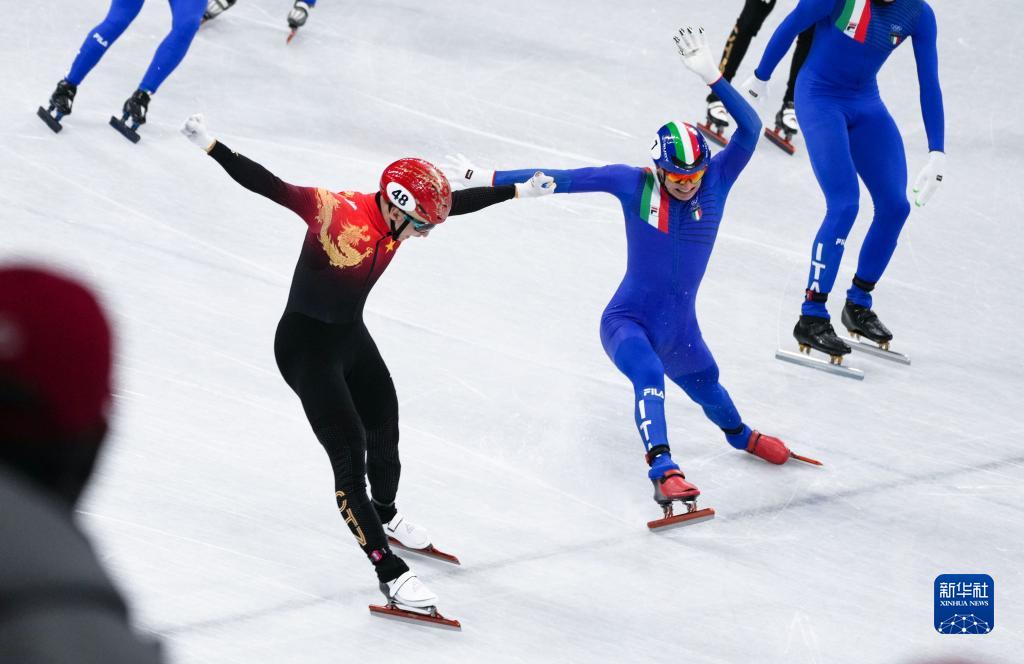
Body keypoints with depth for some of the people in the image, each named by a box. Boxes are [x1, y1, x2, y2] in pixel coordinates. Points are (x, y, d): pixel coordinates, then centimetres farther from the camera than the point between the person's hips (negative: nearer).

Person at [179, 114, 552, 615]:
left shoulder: (396, 217, -7)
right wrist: (210, 147, -43)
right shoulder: (335, 210, -28)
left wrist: (519, 192, 18)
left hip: (352, 338, 8)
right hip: (306, 345, -8)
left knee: (385, 436, 23)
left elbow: (459, 202, 8)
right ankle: (390, 573, -8)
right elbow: (268, 186, -33)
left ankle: (385, 516, 54)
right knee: (350, 456, -12)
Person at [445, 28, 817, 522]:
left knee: (706, 387, 29)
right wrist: (487, 178, -12)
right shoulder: (633, 184, -14)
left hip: (680, 331, 3)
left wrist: (711, 76, -37)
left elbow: (750, 129, -24)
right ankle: (663, 472, -41)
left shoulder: (717, 180, -11)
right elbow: (563, 180, -12)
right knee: (649, 375, -35)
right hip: (628, 320, -3)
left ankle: (740, 435, 62)